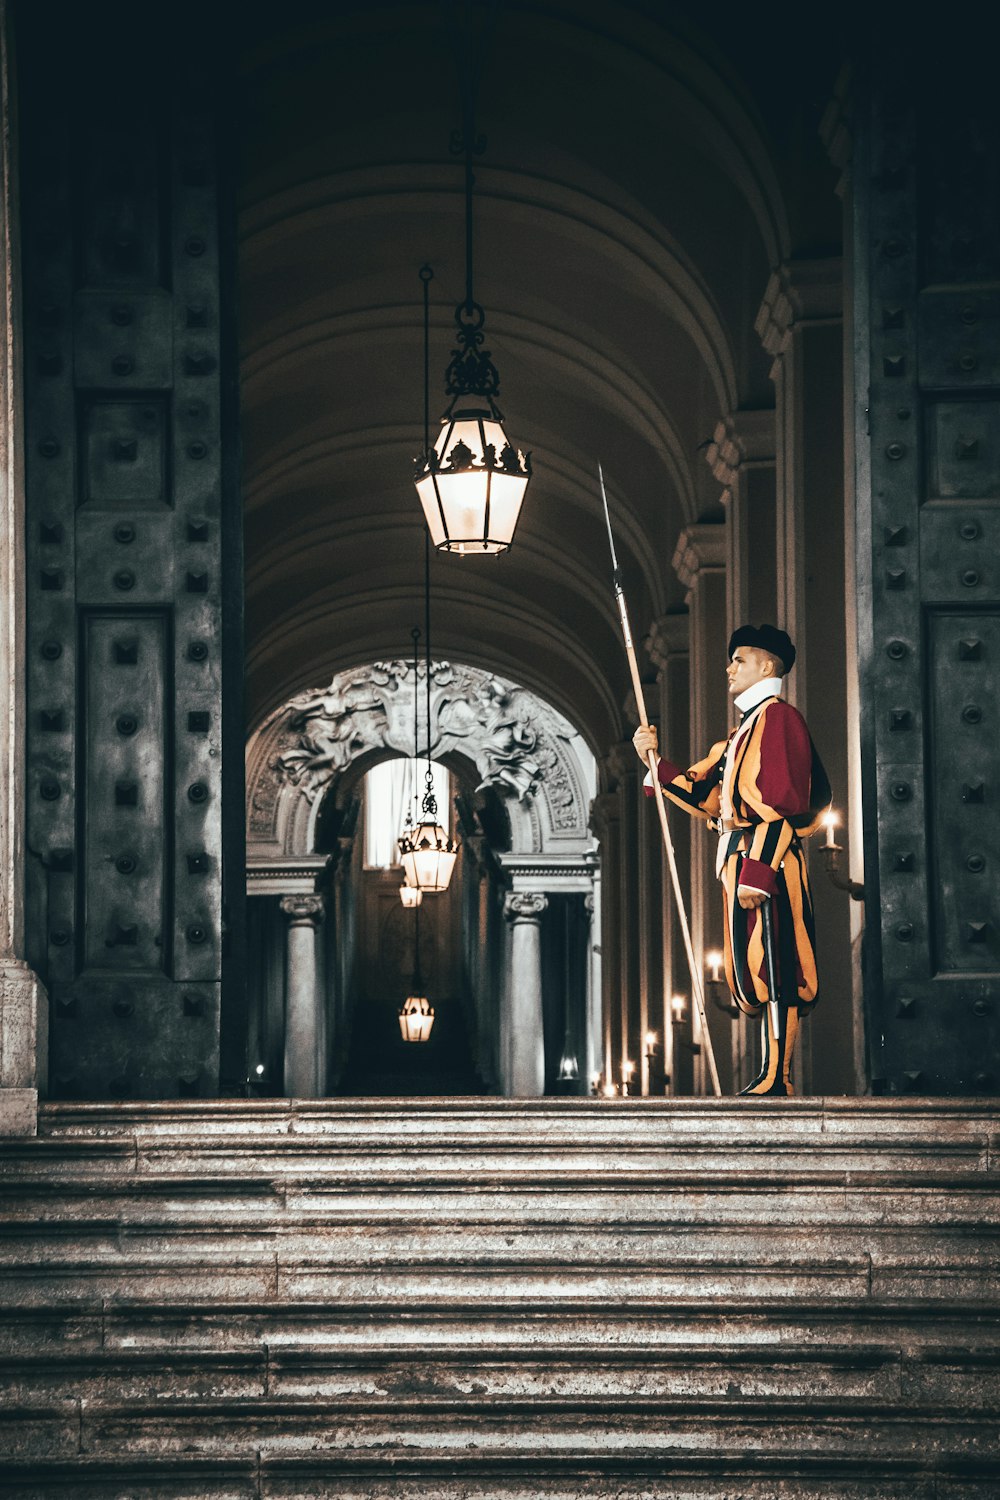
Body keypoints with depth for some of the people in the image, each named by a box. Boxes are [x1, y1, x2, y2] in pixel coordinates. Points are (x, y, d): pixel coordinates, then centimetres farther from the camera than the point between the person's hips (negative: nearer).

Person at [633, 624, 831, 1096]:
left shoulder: (779, 717, -8)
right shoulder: (743, 730, 23)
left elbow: (783, 803, -17)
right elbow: (703, 795, 20)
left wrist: (757, 871, -24)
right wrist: (655, 760, 9)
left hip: (766, 861, -10)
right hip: (739, 861, 10)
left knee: (770, 967, -11)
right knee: (754, 969, 9)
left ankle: (776, 1081, -12)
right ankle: (772, 1077, 12)